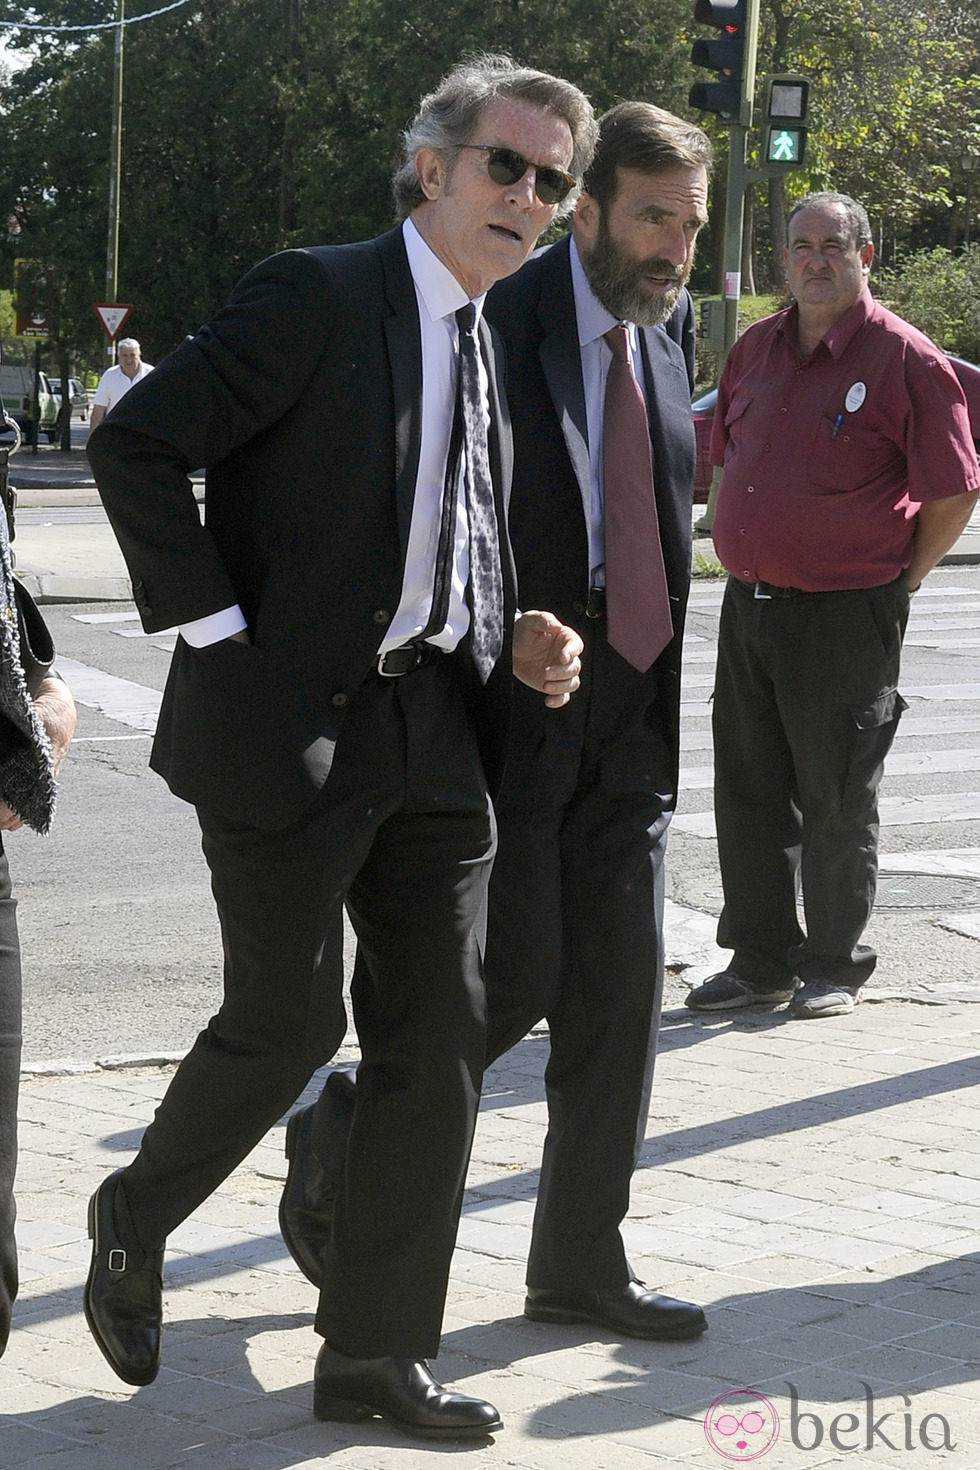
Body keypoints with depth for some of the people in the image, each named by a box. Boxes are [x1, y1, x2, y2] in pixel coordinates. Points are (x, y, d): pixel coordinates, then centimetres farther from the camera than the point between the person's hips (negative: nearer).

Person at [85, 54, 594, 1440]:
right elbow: (136, 445, -14)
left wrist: (513, 641, 6)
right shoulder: (317, 296, -9)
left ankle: (375, 1352, 15)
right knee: (287, 1021, -1)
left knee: (439, 1039, 5)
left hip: (435, 732, 7)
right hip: (292, 724, -7)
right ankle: (133, 1222, 28)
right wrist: (218, 631, -15)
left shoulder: (492, 346, 15)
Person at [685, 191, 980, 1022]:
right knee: (750, 792, 10)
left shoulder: (905, 360, -9)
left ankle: (834, 968, 15)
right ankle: (761, 961, 21)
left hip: (846, 615, -6)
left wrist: (900, 580, -2)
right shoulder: (756, 350, 11)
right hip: (749, 604, 6)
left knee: (836, 799, 2)